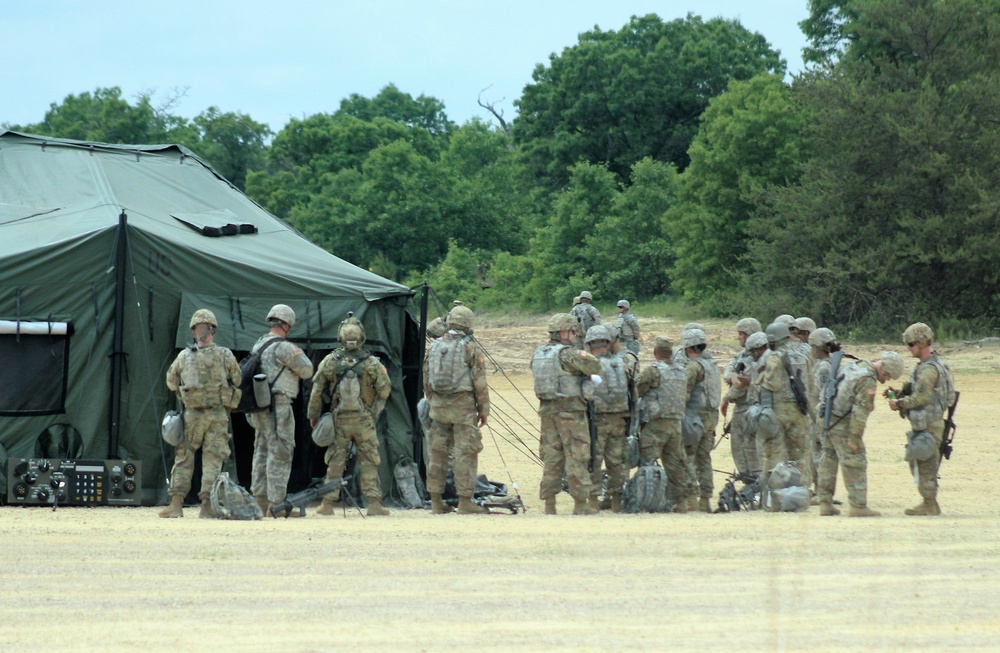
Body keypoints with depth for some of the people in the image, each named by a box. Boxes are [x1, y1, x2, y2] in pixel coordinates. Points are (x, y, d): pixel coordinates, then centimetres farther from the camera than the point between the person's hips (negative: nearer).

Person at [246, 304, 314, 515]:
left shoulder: (258, 346, 13)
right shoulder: (283, 348, -14)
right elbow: (307, 371, -6)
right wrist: (299, 355, 10)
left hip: (260, 408, 9)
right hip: (278, 407, -9)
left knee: (262, 452, 14)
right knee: (280, 454, -7)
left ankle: (260, 499, 17)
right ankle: (276, 502, -10)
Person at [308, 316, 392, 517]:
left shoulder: (330, 361, -4)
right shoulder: (371, 362, -7)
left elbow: (317, 389, 1)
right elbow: (384, 389, -3)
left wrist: (313, 414, 13)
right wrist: (376, 409, 17)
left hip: (339, 419, 1)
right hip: (364, 420, -1)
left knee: (335, 462, 8)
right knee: (368, 462, 3)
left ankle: (327, 504, 8)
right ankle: (374, 504, -2)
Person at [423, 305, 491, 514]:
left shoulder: (435, 346, 8)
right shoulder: (471, 348, -7)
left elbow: (426, 380, 14)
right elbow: (480, 382, -8)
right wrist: (483, 410, 0)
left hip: (439, 405, 5)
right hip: (463, 406, -5)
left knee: (438, 452, 9)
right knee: (466, 453, -2)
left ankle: (436, 501, 11)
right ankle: (465, 501, -4)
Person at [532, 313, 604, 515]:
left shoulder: (538, 354, 8)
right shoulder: (568, 354, -14)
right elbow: (596, 368, -14)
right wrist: (586, 357, 9)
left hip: (547, 408, 7)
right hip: (571, 410, -7)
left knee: (551, 456, 10)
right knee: (576, 457, -1)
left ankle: (549, 504, 8)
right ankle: (580, 504, 1)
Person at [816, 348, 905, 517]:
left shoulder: (852, 365, 11)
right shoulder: (868, 381, -18)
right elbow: (860, 412, -22)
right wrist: (855, 438, -19)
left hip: (827, 419, 9)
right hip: (842, 425, -9)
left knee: (829, 461, 14)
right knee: (855, 464, -3)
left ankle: (825, 503, 16)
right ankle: (858, 506, -4)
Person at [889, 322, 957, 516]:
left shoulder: (928, 369, -19)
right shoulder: (933, 364, 14)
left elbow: (921, 398, -22)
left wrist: (899, 403, -10)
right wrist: (900, 393, 9)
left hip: (928, 425, -11)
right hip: (923, 424, 11)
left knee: (926, 464, -4)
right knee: (916, 462, 17)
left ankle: (929, 506, 2)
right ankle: (929, 502, 21)